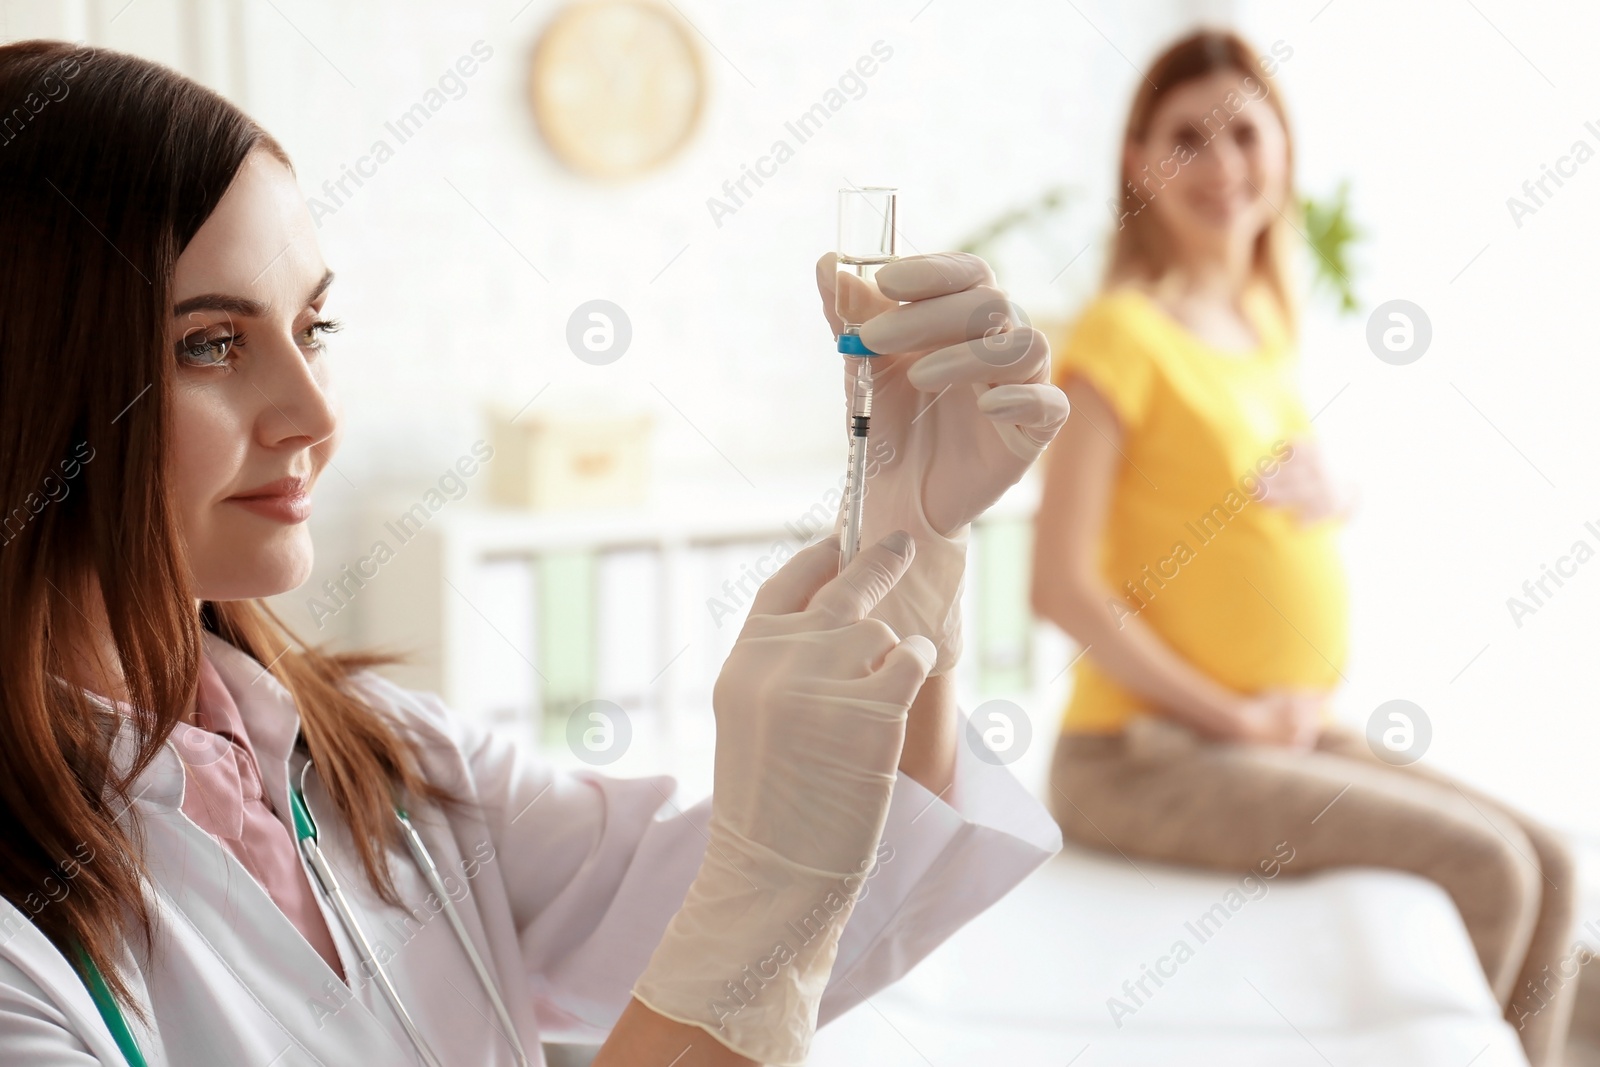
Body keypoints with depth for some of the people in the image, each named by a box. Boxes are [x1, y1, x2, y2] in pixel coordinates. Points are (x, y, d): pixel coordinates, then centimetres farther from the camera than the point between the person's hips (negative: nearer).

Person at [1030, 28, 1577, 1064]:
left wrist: (1308, 698, 4)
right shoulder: (1124, 334, -12)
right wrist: (1232, 715, -15)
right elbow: (1061, 583, -18)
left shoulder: (1266, 321, 11)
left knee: (1548, 864, 0)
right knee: (1482, 870, -16)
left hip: (1291, 734, 8)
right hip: (1145, 756, -8)